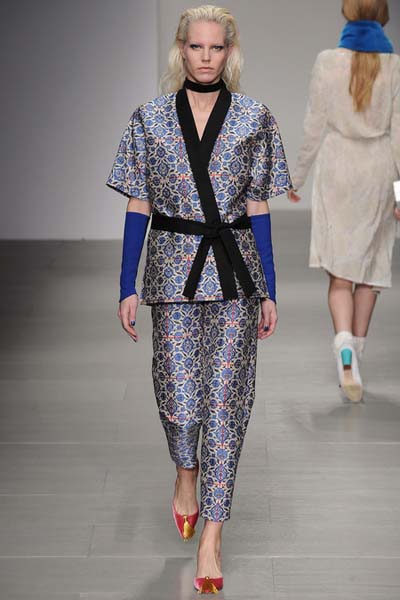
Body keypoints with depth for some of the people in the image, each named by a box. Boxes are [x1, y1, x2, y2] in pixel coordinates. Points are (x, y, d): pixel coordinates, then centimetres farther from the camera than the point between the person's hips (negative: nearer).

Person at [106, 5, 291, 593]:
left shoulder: (254, 119, 4)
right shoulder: (150, 119, 3)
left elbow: (257, 210, 5)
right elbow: (138, 207, 5)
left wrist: (268, 292, 4)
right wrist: (128, 288, 2)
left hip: (235, 273, 0)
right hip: (175, 270, 0)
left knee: (226, 400, -1)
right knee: (180, 397, -2)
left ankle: (211, 536, 8)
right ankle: (186, 472, 35)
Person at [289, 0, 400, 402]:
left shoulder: (328, 61, -5)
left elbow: (315, 127, -2)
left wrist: (297, 176, 9)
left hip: (337, 171, -1)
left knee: (340, 272, 3)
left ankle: (344, 345, -21)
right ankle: (354, 357, 21)